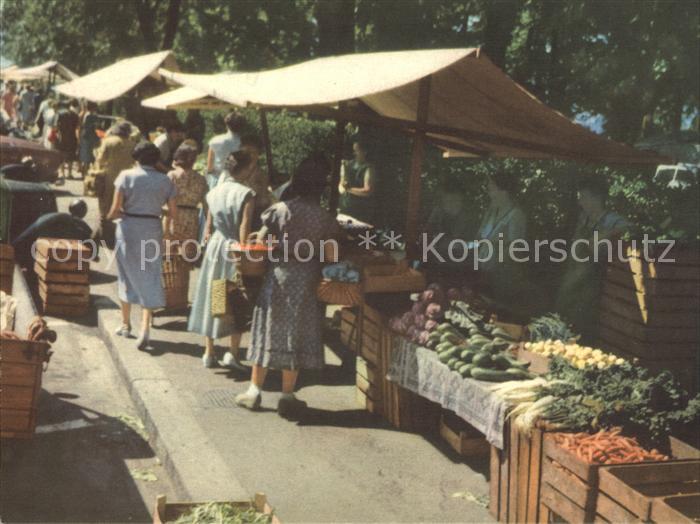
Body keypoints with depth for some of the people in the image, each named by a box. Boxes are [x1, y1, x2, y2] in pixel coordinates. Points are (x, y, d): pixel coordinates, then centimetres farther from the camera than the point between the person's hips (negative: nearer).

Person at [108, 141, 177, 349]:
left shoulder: (127, 176, -4)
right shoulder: (165, 181, 2)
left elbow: (115, 209, -8)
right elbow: (174, 215, 1)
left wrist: (111, 216, 13)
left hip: (128, 228, 0)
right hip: (153, 231, 1)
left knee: (128, 275, 16)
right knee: (150, 279, 4)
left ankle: (126, 324, 27)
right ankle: (145, 328, -10)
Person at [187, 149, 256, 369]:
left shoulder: (214, 192, 5)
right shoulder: (246, 194, -13)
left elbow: (211, 222, 9)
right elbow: (244, 228, -17)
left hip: (215, 246, 5)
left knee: (211, 296, 11)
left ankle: (209, 352, 17)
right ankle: (232, 353, 3)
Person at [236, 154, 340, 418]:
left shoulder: (280, 210, -8)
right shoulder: (325, 218, -7)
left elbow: (259, 242, -4)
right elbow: (331, 257, -8)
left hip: (277, 275, 0)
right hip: (306, 281, 0)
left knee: (269, 329, 12)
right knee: (295, 335, 8)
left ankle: (254, 391, 20)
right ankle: (287, 396, 13)